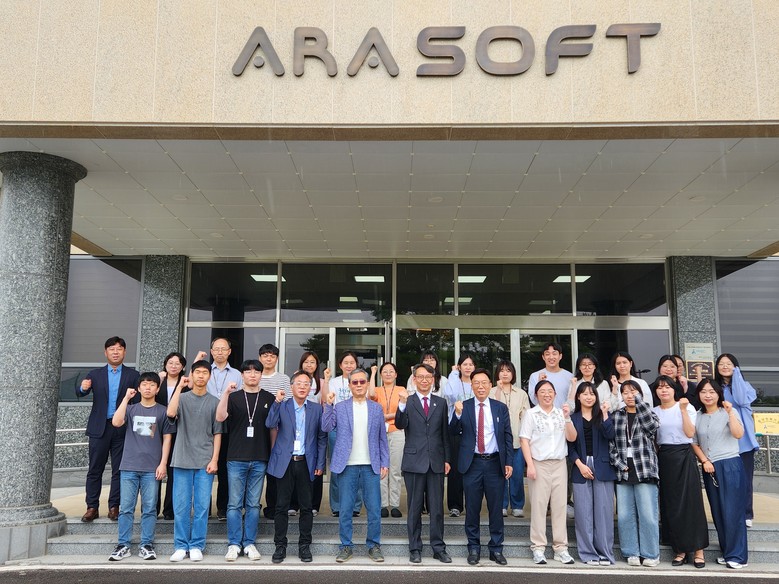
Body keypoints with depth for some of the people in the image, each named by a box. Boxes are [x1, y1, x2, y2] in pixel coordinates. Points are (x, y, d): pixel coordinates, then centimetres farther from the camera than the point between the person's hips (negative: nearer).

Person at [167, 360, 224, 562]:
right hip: (183, 461, 0)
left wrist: (214, 460, -3)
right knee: (181, 506, 3)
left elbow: (217, 433, 5)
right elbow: (170, 413, -17)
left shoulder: (214, 402, 6)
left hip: (205, 462, 0)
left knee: (202, 506, 2)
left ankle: (196, 546, 12)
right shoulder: (182, 398, 6)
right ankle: (181, 546, 14)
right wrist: (179, 386, -14)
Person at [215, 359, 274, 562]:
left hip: (260, 460, 1)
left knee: (253, 504, 7)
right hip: (236, 459, -1)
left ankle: (250, 543, 16)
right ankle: (234, 544, 11)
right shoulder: (234, 397, 4)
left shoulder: (268, 398, 8)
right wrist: (226, 393, -23)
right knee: (234, 504, 2)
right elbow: (220, 417, -12)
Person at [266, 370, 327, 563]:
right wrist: (277, 402, -21)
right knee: (281, 506, 3)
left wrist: (320, 464, 1)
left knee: (306, 507, 6)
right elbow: (270, 424, -12)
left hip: (306, 464, 1)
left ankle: (304, 546, 17)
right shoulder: (282, 406, 4)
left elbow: (322, 437, 6)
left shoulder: (317, 409, 6)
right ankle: (280, 546, 13)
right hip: (285, 462, -1)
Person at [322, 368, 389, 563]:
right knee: (345, 509, 4)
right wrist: (328, 405, -14)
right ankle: (346, 546, 17)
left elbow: (382, 438, 9)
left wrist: (384, 463, 3)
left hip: (371, 466, 1)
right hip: (348, 466, -1)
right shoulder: (340, 407, 5)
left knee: (374, 510, 3)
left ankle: (374, 546, 17)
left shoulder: (376, 408, 8)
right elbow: (326, 427, -6)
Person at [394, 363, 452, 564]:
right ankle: (415, 549, 16)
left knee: (437, 508, 7)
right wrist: (402, 404, -32)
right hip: (414, 461, -2)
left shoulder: (441, 403, 9)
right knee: (414, 508, 7)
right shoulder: (407, 402, 0)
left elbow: (445, 433, 11)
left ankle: (438, 548, 17)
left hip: (436, 462, 2)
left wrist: (447, 459, 8)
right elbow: (400, 425, -16)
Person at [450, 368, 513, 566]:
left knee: (496, 508, 8)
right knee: (472, 508, 7)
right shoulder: (463, 407, 1)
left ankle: (496, 549, 20)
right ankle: (474, 548, 20)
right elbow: (454, 432, -6)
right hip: (472, 463, -1)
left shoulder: (501, 408, 5)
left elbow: (508, 437, 6)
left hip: (495, 463, 1)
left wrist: (508, 462, -1)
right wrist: (457, 414, -24)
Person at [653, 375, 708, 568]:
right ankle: (680, 550, 13)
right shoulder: (654, 412, 10)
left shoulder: (686, 407, 0)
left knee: (690, 501, -5)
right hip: (664, 458, 4)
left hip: (684, 456, -3)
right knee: (670, 505, 4)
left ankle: (698, 550, 3)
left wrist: (683, 409, -17)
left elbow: (690, 433, -12)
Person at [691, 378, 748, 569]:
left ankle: (737, 555, 4)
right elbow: (694, 443, 10)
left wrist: (730, 412, -20)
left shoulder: (728, 412, 0)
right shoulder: (698, 417, 11)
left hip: (730, 466, -4)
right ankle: (727, 552, 19)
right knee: (717, 512, 8)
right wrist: (704, 461, -3)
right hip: (710, 469, 4)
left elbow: (738, 434, -16)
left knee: (732, 511, -4)